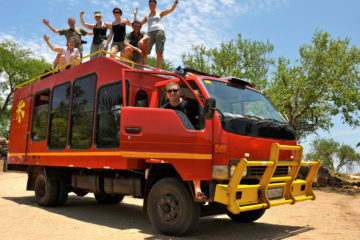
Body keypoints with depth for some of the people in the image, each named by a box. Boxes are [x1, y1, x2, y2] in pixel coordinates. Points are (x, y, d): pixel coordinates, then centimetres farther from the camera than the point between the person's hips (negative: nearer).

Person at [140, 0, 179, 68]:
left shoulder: (160, 13, 24)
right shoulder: (146, 16, 29)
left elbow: (171, 9, 15)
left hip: (159, 32, -2)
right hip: (150, 33, 2)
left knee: (159, 52, -17)